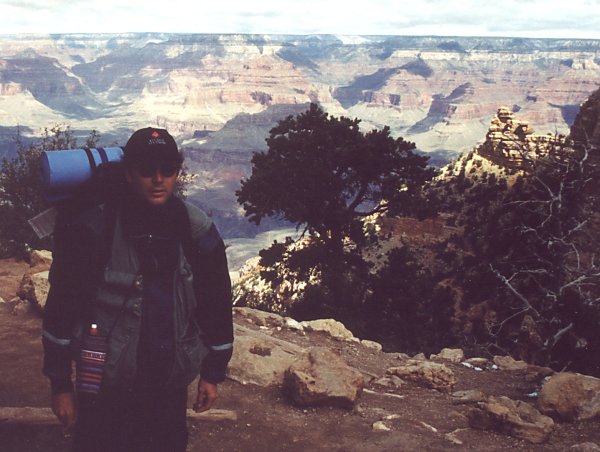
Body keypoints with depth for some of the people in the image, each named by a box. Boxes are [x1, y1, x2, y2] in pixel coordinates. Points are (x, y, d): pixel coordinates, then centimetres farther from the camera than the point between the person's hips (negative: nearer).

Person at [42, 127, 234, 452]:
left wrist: (212, 373, 10)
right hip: (106, 389, -3)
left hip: (170, 386, 3)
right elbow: (62, 307, -6)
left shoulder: (197, 231, -2)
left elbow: (216, 304, 7)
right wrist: (60, 384, -3)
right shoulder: (93, 229, -11)